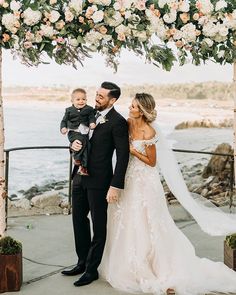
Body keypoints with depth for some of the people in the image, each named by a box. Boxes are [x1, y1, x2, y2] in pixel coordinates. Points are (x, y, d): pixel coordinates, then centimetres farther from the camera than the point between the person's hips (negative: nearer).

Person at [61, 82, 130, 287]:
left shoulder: (118, 122, -13)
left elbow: (123, 156, -15)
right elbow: (78, 133, 20)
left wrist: (116, 186, -19)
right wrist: (74, 142, -5)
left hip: (99, 181, -8)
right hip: (80, 177, 8)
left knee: (98, 225, 6)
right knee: (79, 220, 17)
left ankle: (92, 269, 18)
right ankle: (82, 262, 32)